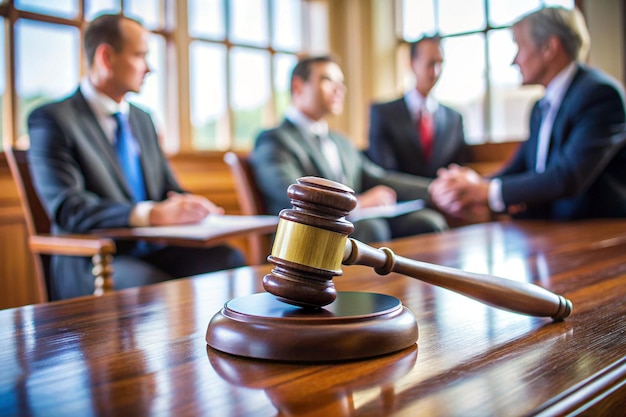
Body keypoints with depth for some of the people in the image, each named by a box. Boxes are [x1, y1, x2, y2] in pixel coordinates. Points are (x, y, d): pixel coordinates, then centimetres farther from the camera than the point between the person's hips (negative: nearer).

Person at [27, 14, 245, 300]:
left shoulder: (142, 119, 19)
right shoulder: (51, 119, -5)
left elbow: (169, 189, 18)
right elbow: (66, 208, -18)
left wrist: (189, 205, -8)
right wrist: (151, 214, -32)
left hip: (152, 253, 7)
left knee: (230, 260, -20)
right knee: (156, 286, -37)